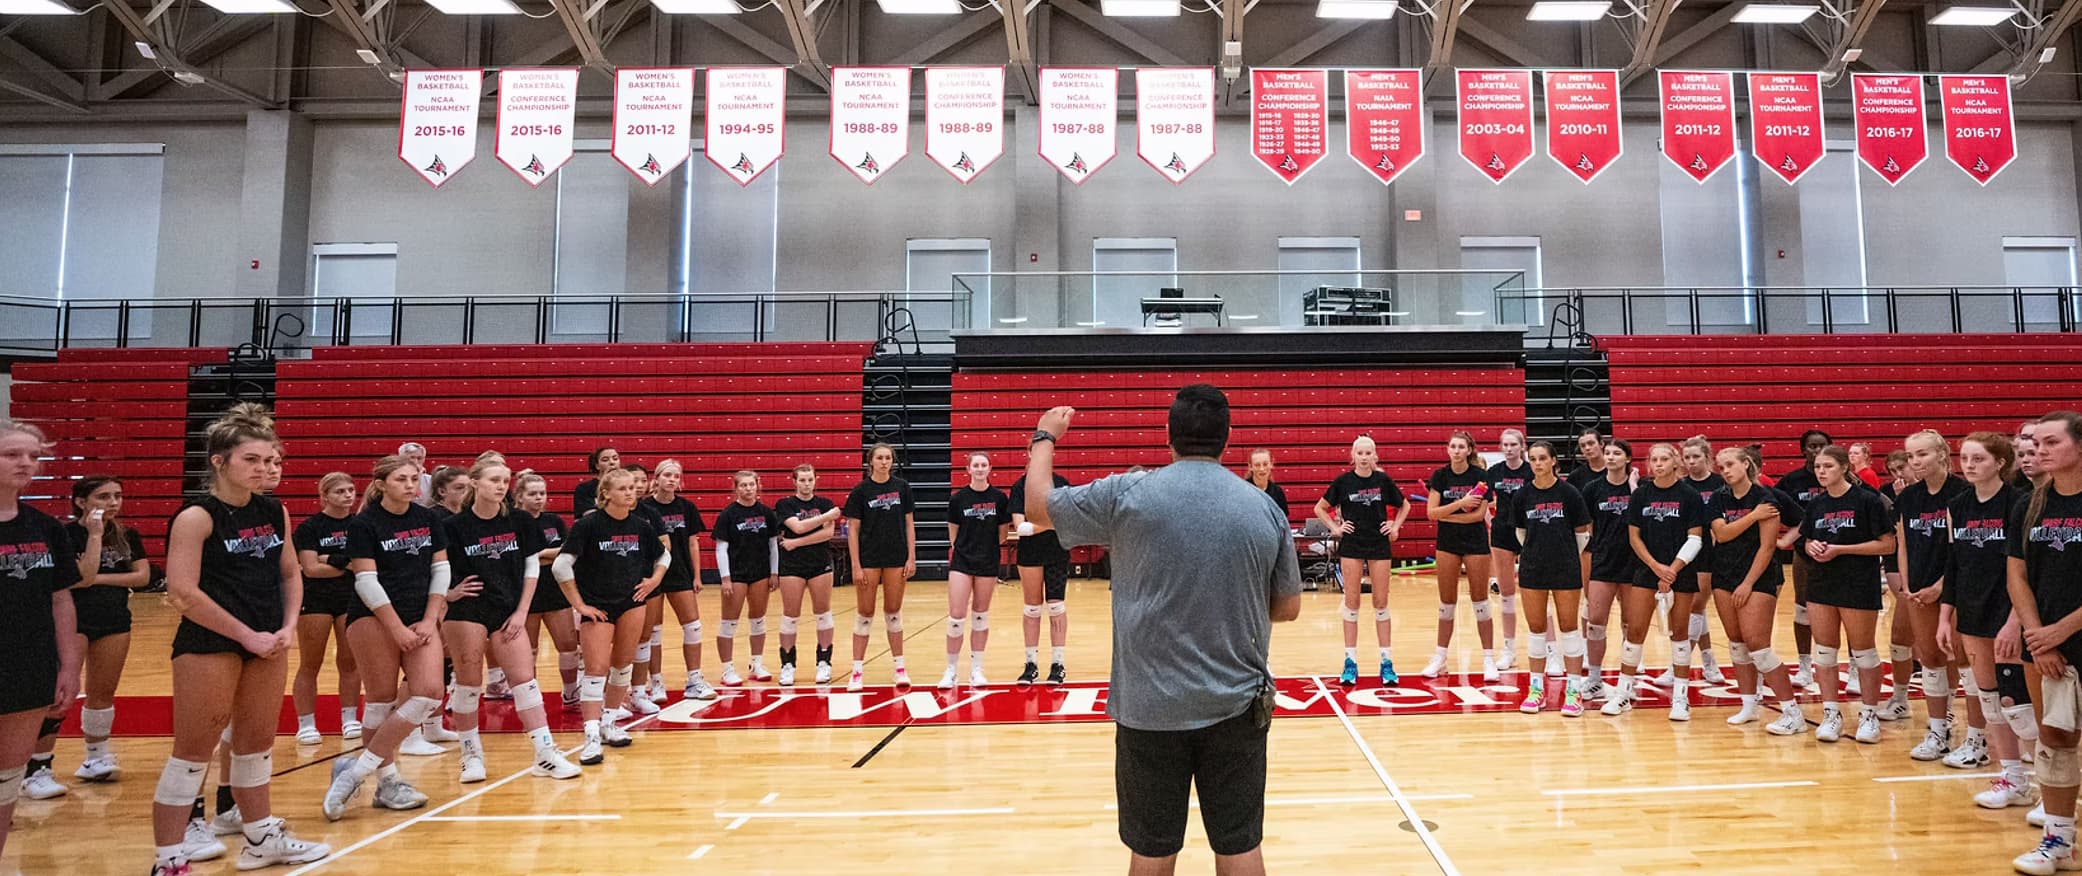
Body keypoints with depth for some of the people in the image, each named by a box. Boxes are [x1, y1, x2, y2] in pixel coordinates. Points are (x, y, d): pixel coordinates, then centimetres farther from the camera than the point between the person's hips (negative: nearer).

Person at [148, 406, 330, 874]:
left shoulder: (274, 512, 6)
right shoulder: (196, 518, -12)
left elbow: (290, 574, 14)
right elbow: (182, 593, -17)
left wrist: (288, 626, -1)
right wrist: (246, 635, -17)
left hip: (267, 642, 6)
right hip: (208, 645, -6)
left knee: (258, 742, 16)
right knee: (193, 751, -1)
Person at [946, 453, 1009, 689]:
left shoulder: (999, 497, -1)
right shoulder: (958, 498, -1)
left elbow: (1003, 530, 8)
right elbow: (953, 531, 6)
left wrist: (992, 550, 5)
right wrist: (959, 549, 2)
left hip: (988, 563, 1)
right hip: (961, 562, -1)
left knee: (981, 616, 9)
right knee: (956, 616, -6)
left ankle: (976, 669, 18)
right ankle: (951, 670, 7)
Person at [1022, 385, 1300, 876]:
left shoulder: (1127, 494, -8)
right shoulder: (1265, 508, -1)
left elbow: (1037, 506, 6)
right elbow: (1288, 608, 7)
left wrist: (1045, 437, 22)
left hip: (1150, 706, -1)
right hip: (1235, 706, 2)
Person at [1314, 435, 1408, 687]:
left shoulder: (1383, 480, 0)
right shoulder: (1343, 481, -2)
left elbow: (1404, 506, 15)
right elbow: (1320, 508, 7)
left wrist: (1396, 526, 3)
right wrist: (1335, 528, -3)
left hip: (1380, 545, 1)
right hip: (1351, 546, -1)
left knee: (1381, 604, 4)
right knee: (1351, 604, 2)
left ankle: (1386, 662, 10)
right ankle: (1350, 661, 8)